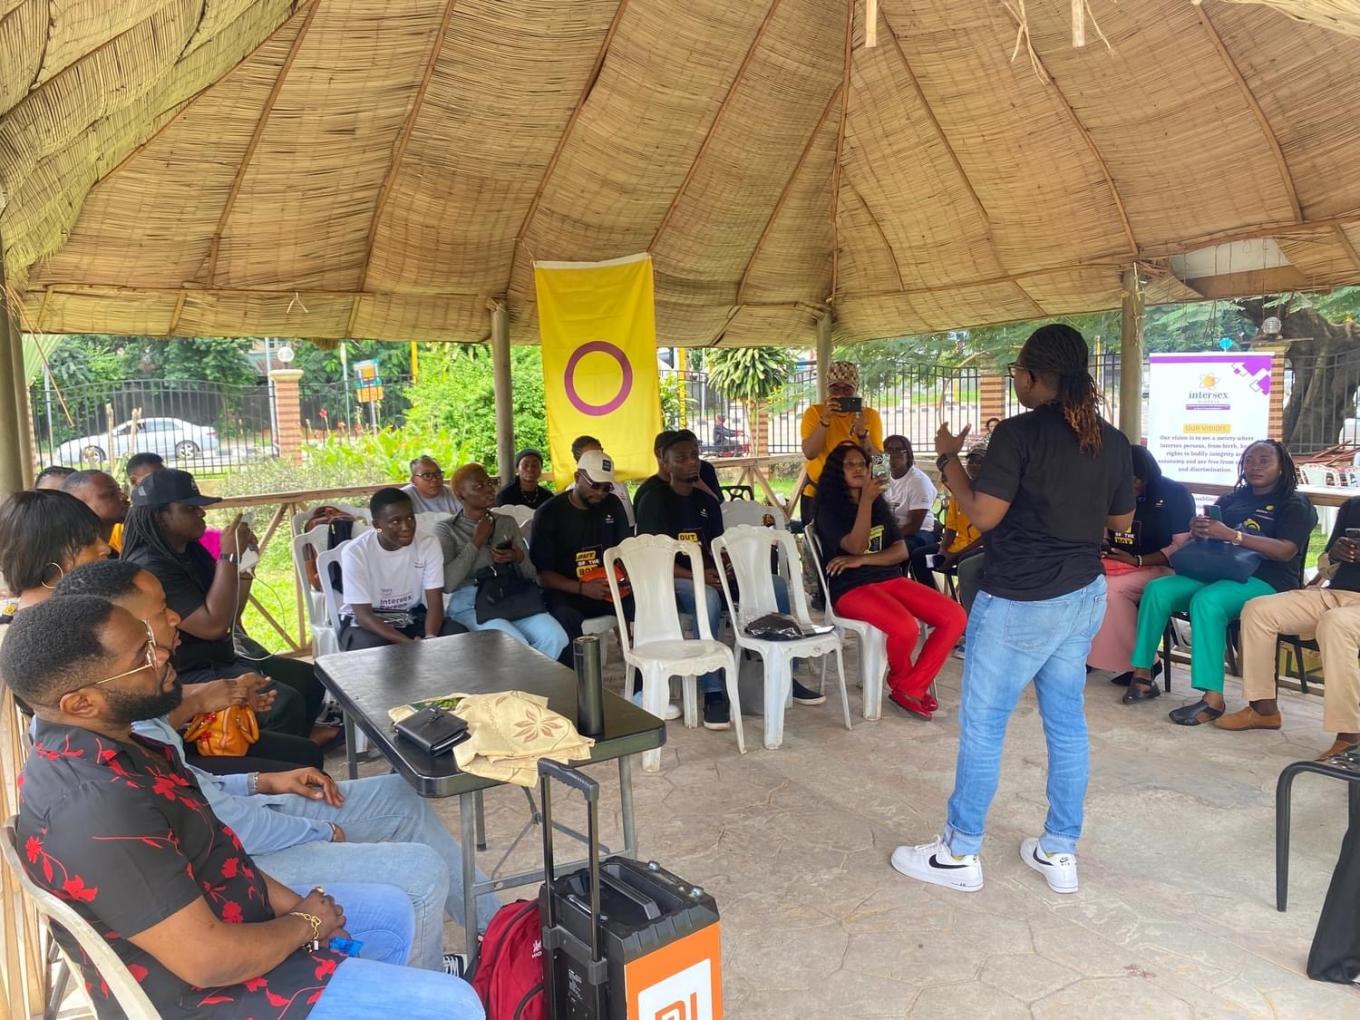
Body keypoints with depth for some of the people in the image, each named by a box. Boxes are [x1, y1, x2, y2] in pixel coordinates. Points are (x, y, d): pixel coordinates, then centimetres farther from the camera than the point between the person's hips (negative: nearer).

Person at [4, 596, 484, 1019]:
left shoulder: (95, 746, -4)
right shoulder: (98, 812, -35)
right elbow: (210, 960, -31)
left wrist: (280, 897, 0)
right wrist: (306, 923, -13)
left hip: (201, 912, 9)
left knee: (391, 909, 22)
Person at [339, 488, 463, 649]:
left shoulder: (429, 544, -12)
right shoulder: (355, 552, -21)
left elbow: (435, 602, -12)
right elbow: (364, 615, -21)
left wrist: (430, 638, -34)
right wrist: (409, 643, -34)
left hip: (412, 616, 3)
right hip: (363, 621, -3)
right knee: (372, 649, -36)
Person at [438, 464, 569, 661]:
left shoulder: (507, 522, 17)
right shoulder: (447, 529, 4)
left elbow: (531, 574, 15)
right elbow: (447, 584, -11)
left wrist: (519, 557, -8)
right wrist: (477, 541, -7)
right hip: (470, 605, -4)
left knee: (556, 637, -24)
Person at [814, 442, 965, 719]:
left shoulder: (880, 504, 15)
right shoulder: (829, 510, -2)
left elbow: (901, 551, 6)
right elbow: (855, 546, -17)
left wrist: (861, 560, -10)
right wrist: (865, 500, -19)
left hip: (890, 580, 7)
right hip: (851, 588, -6)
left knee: (955, 617, -12)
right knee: (905, 627, -34)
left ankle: (911, 687, -3)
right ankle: (900, 682, 1)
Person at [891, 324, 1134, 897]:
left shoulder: (1019, 434, -16)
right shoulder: (1112, 441, 5)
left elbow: (983, 515, -18)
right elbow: (1122, 520, 14)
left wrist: (948, 459, -5)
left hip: (1018, 603, -7)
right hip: (1083, 596, 7)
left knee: (982, 725, 3)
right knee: (1067, 724, 14)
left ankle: (959, 854, 15)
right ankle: (1059, 853, 25)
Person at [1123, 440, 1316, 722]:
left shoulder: (1294, 504, 4)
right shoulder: (1231, 500, 20)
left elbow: (1286, 551, -13)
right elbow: (1198, 537, 15)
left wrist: (1231, 534, -25)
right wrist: (1198, 528, -12)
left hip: (1266, 581, -6)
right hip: (1217, 572, 6)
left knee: (1206, 600, -36)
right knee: (1157, 590, -19)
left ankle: (1213, 699, -36)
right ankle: (1142, 677, -18)